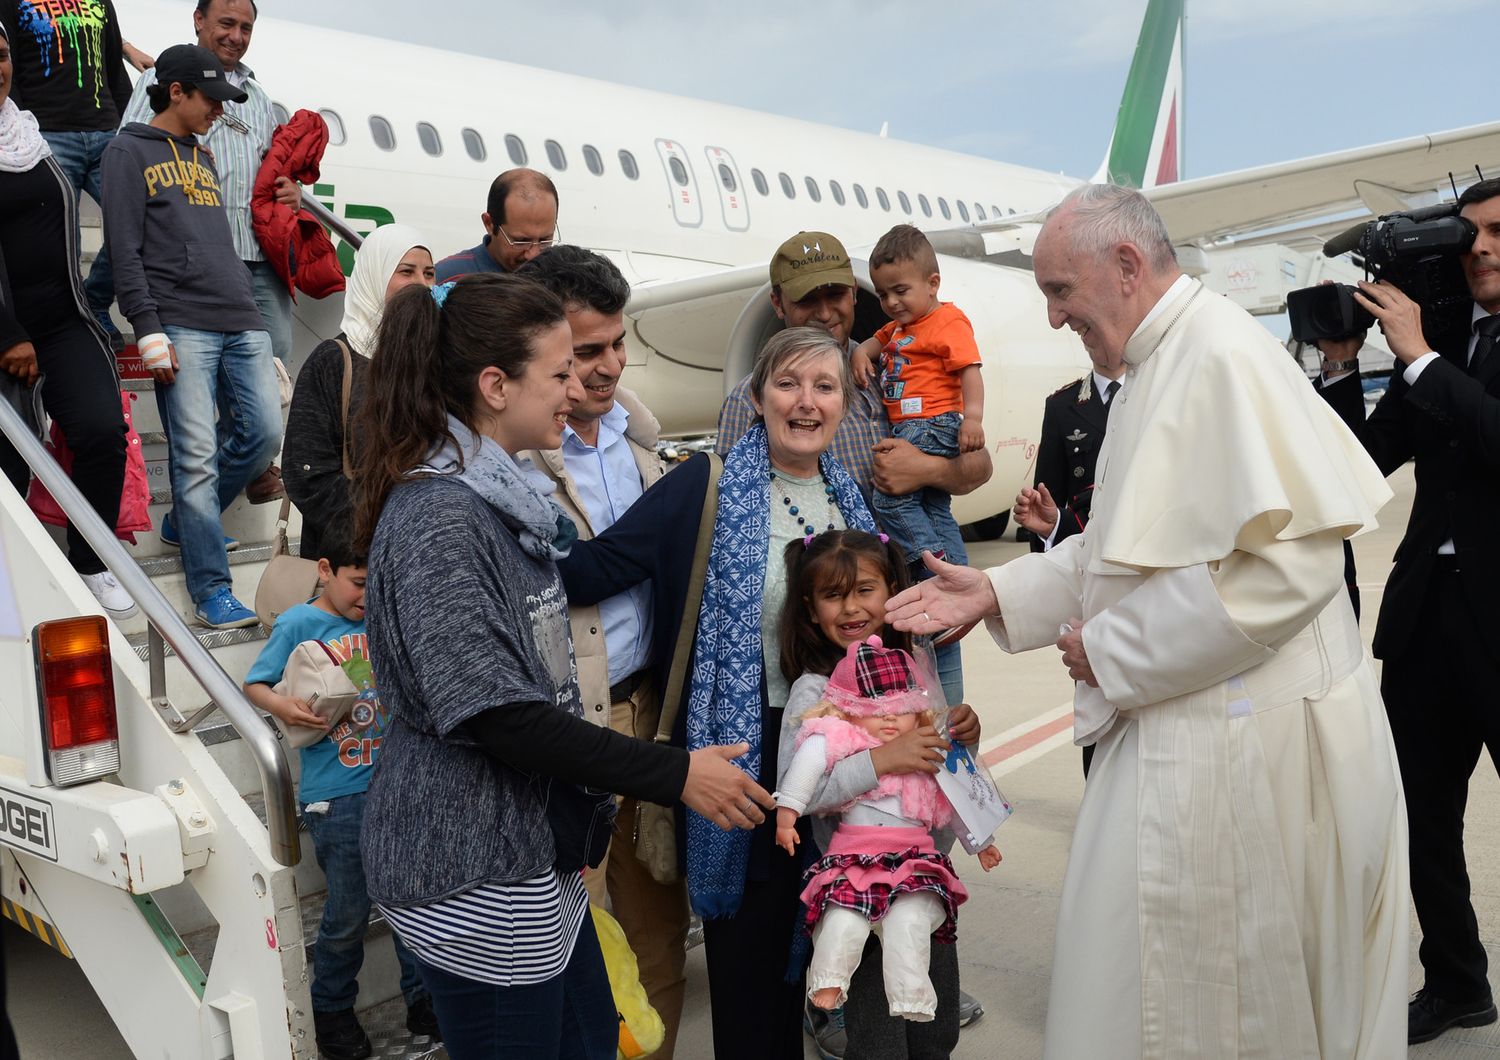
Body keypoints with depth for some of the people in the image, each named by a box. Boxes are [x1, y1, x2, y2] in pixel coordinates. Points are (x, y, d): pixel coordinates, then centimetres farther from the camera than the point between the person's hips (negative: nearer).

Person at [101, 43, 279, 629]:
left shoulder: (203, 158, 25)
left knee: (264, 434, -1)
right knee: (196, 457, -9)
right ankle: (212, 592, -5)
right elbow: (125, 251, -4)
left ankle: (185, 521, 23)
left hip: (242, 323, 7)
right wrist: (150, 333, -11)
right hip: (182, 326, -7)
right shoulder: (129, 152, 4)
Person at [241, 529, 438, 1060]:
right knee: (348, 912, 6)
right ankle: (331, 1010, 29)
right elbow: (254, 684, -1)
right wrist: (282, 705, -20)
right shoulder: (299, 623, -2)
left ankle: (422, 1000, 27)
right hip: (337, 797, -4)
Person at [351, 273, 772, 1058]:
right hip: (473, 878, -9)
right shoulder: (439, 517, -21)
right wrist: (675, 775, -21)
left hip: (533, 848, 9)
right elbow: (496, 712, -25)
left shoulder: (498, 495, 9)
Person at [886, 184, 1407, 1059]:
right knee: (1140, 971, 18)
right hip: (1180, 728, 9)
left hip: (1246, 746, -9)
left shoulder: (1224, 354, -18)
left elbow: (1289, 560, -27)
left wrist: (1112, 652, -18)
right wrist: (995, 593, 7)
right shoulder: (1158, 368, 13)